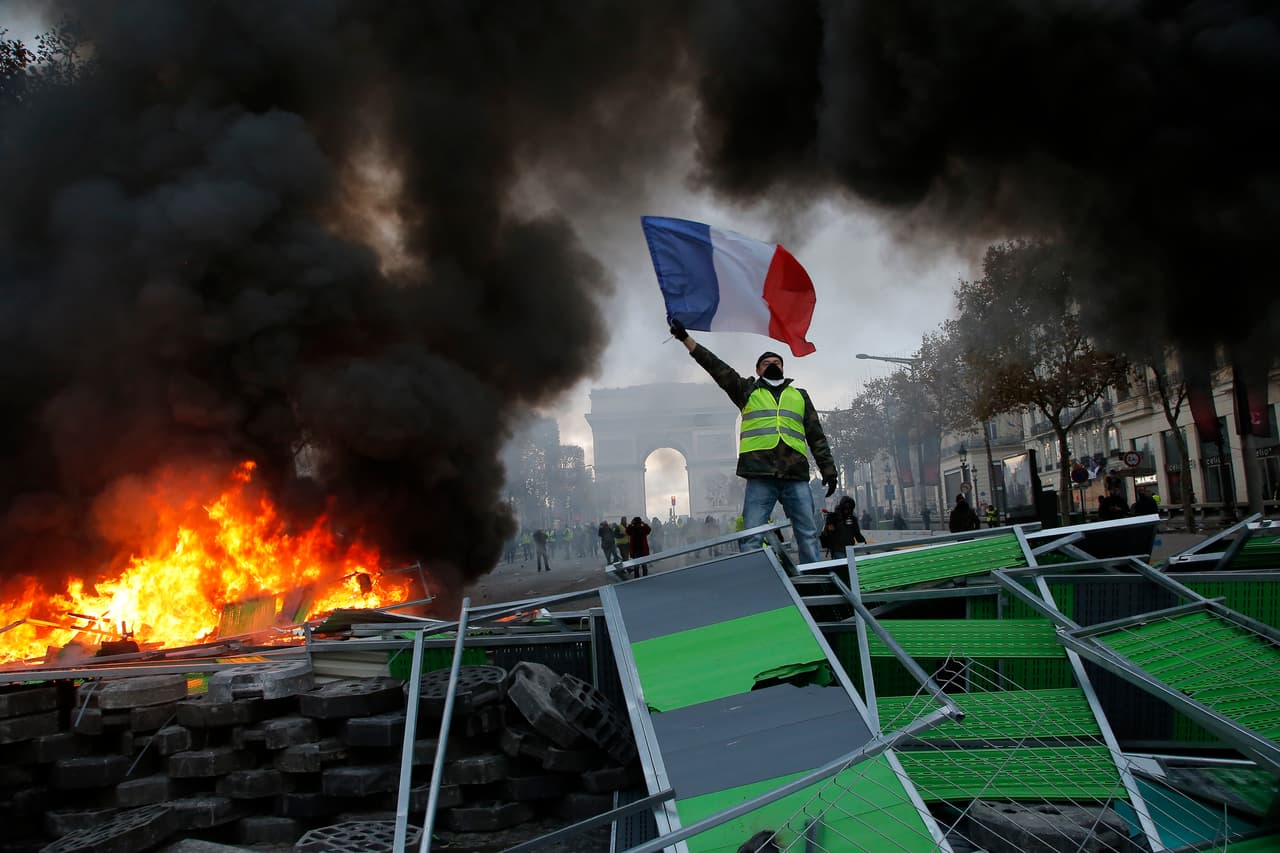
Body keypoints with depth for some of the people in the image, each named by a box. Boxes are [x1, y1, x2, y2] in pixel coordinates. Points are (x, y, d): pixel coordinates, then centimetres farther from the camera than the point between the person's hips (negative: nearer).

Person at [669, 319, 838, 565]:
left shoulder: (799, 396, 23)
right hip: (760, 474, -2)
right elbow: (715, 366, 11)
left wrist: (828, 469, 10)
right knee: (751, 538, -8)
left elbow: (816, 436, 20)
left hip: (796, 475, 2)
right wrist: (685, 338, 4)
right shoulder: (747, 390, 18)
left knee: (808, 535, -1)